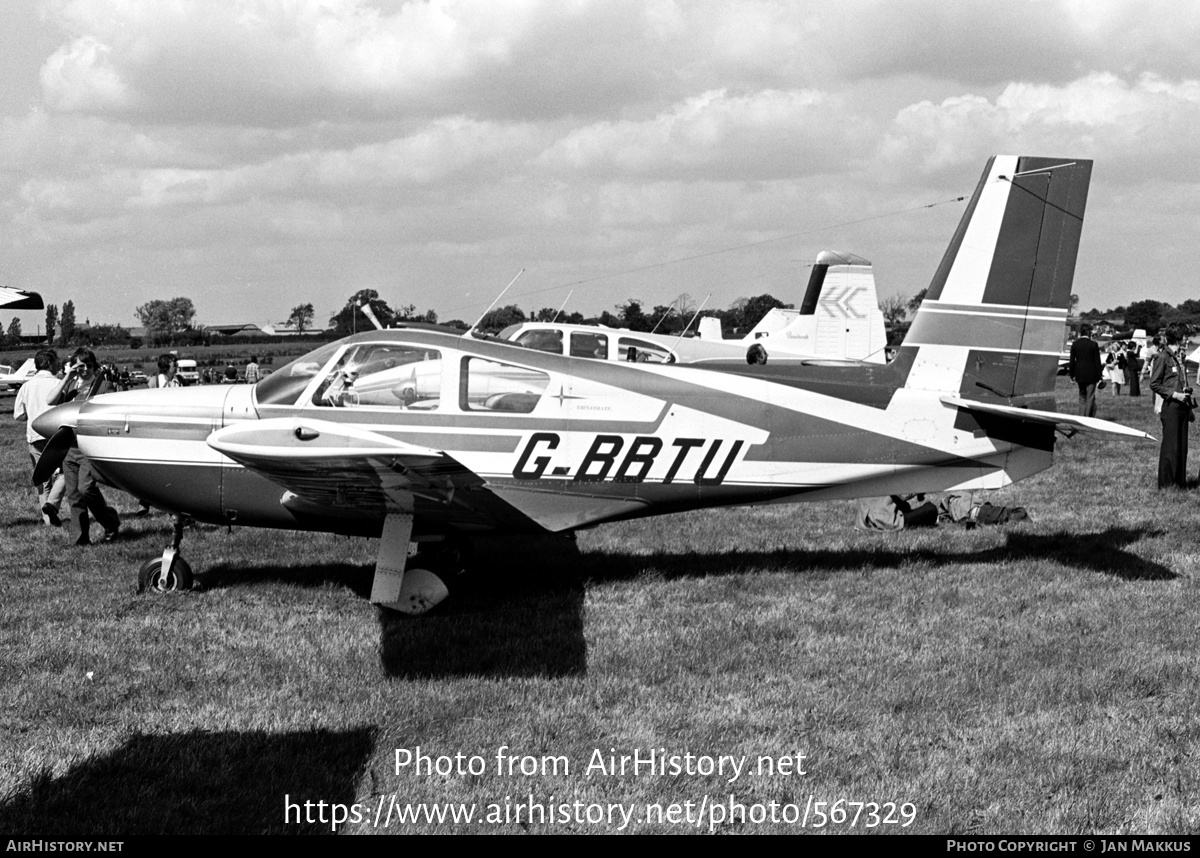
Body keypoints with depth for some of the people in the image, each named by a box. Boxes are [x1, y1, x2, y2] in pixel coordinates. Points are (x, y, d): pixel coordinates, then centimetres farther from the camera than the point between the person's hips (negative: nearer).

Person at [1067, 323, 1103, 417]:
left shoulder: (1075, 344, 1)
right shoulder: (1093, 344, -8)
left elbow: (1072, 361, 4)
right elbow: (1097, 361, -6)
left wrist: (1072, 374, 11)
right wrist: (1099, 376, -2)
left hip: (1079, 374, 3)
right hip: (1091, 374, -3)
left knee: (1082, 396, 15)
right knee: (1090, 397, 1)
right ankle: (1089, 417, -5)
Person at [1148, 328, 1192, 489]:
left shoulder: (1178, 358, 16)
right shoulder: (1162, 357, -8)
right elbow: (1154, 384, -11)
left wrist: (1188, 400, 13)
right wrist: (1174, 394, -17)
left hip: (1181, 406, 8)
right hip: (1169, 407, -8)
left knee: (1182, 444, 9)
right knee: (1170, 445, -5)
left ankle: (1180, 480, 15)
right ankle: (1166, 483, 1)